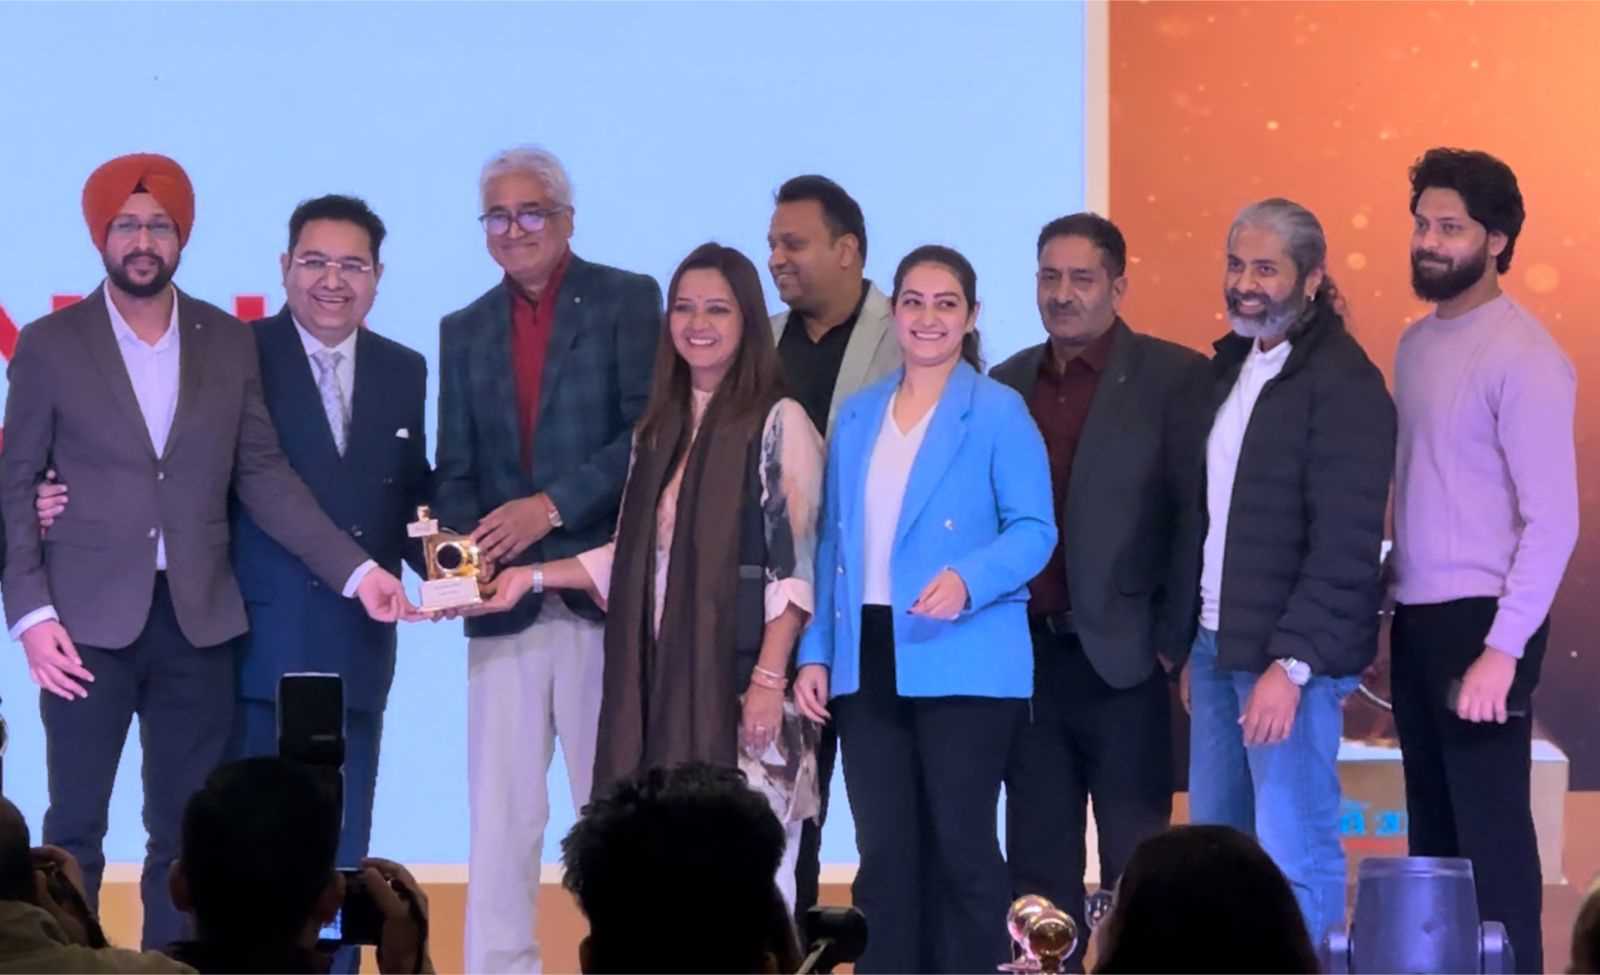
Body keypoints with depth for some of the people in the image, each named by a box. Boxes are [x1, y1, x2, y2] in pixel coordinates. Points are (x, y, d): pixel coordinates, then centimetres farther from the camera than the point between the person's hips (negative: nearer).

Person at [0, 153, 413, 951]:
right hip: (89, 618, -2)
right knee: (74, 830, 0)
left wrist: (355, 569, -4)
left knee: (187, 834, 5)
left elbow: (262, 475, 7)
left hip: (198, 619, 2)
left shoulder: (230, 343, 8)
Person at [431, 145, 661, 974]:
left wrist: (551, 505, -16)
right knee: (499, 812, 1)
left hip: (604, 590, -4)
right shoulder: (464, 331, 16)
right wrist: (461, 547, -8)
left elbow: (647, 433, -8)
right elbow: (456, 471, 12)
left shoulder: (626, 301, 3)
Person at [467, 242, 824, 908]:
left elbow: (795, 563, -8)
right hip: (661, 678, 6)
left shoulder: (777, 424, -3)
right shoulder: (660, 428, 17)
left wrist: (770, 679, -16)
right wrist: (532, 578, 9)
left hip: (739, 678, -6)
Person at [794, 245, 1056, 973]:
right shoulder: (856, 417, 14)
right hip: (868, 662, 5)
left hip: (963, 663, -5)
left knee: (961, 846, -3)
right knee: (884, 852, 6)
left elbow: (1034, 528, -7)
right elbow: (834, 543, 14)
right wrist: (816, 652, 7)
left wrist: (969, 578, -25)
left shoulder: (998, 413, -2)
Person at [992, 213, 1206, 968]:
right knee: (1038, 863, 8)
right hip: (1027, 655, 5)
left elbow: (1195, 518, -6)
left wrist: (1173, 642, -10)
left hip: (1122, 657, -5)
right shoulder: (1006, 385, 13)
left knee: (1134, 866, -1)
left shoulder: (1173, 379, -3)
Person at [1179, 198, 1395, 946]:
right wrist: (1196, 643, 13)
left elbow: (1346, 544, -16)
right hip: (1218, 644, 8)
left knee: (1293, 854, -5)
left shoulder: (1341, 381, -11)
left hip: (1287, 656, -8)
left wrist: (1291, 661, -20)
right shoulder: (1231, 365, 13)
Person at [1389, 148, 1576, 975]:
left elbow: (1554, 519, -15)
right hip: (1415, 618, 7)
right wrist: (1388, 601, 5)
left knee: (1490, 834, -4)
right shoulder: (1416, 343, 12)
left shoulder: (1523, 356, -11)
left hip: (1479, 621, -7)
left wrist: (1503, 648, -18)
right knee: (1432, 831, 10)